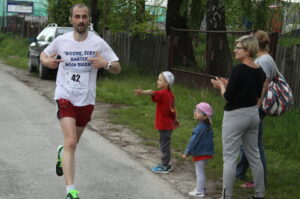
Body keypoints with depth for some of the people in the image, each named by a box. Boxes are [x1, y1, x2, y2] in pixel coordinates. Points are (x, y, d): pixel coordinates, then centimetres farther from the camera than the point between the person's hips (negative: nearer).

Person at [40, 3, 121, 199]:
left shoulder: (98, 43, -5)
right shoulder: (61, 41, -2)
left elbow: (118, 69, -2)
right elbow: (44, 54, 17)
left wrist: (105, 64, -24)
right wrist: (47, 61, -7)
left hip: (87, 99, 2)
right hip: (65, 96, -2)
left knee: (74, 141, 20)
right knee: (71, 142, -17)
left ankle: (62, 153, 57)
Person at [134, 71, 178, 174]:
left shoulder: (162, 93, -18)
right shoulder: (170, 94, 8)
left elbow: (153, 93, -40)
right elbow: (173, 108, 17)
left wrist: (142, 92, -58)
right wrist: (175, 120, 29)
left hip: (164, 125, -9)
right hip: (169, 124, 9)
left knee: (164, 145, -1)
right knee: (165, 144, 17)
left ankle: (165, 167, 7)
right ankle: (165, 164, 26)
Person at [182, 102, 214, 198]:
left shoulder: (200, 127, -23)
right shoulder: (208, 127, 6)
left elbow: (193, 140, -20)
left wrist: (186, 152, -15)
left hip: (200, 153, -9)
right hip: (205, 153, 9)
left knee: (199, 172, -1)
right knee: (200, 172, 22)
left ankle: (200, 191, 5)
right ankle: (201, 188, 32)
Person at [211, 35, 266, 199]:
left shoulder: (238, 70, -20)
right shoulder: (259, 71, 4)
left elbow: (228, 97, -18)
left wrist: (221, 86, 3)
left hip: (236, 116, -8)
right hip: (253, 114, 8)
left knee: (230, 158, 0)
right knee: (254, 155, 16)